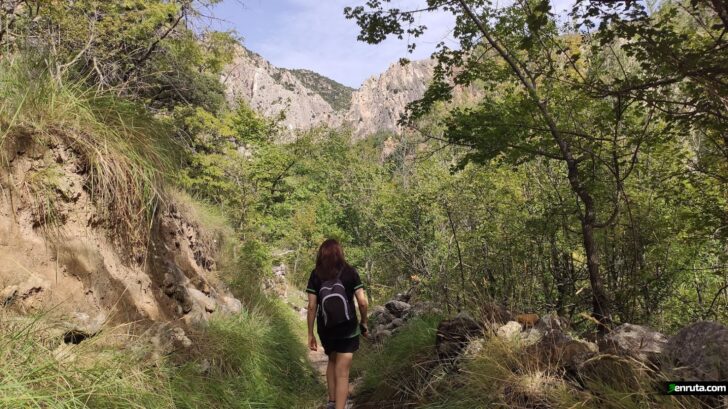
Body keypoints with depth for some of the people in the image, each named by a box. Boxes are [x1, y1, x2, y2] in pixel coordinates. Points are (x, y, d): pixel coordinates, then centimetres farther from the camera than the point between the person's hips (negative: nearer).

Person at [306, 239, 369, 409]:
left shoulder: (316, 274, -2)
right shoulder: (350, 271, -4)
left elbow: (312, 306, -4)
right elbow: (363, 302, -8)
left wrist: (310, 334, 3)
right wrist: (364, 323, 8)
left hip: (325, 330, 2)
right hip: (348, 329, -2)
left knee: (332, 361, 27)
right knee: (342, 373, 4)